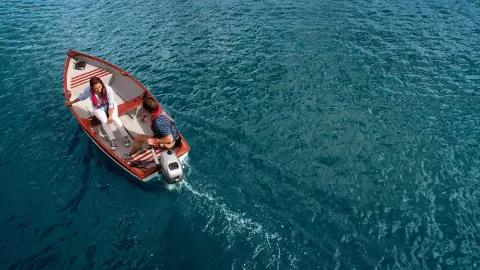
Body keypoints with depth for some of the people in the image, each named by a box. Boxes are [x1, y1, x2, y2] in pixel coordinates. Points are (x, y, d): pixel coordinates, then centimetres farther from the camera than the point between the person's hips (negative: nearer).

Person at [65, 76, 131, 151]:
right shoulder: (88, 90, -20)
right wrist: (71, 102, 18)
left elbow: (111, 104, -22)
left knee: (114, 118, -32)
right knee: (104, 121, -29)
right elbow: (81, 97, 3)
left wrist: (111, 116, -32)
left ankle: (126, 136, -22)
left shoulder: (108, 89, -26)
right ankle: (112, 140, -18)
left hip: (110, 106, -1)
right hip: (98, 108, 1)